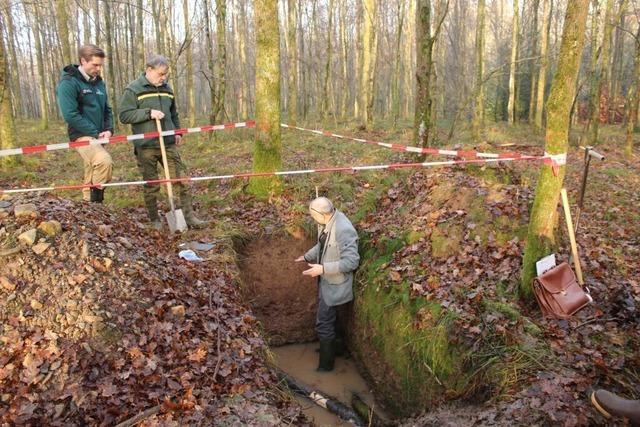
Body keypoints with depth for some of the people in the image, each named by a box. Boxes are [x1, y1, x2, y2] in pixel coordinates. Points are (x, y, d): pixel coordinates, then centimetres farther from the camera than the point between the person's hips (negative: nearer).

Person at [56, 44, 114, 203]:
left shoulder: (99, 82, 13)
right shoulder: (69, 83, -11)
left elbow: (107, 109, 19)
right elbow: (70, 114, -18)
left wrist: (108, 130, 1)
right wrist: (95, 133, -16)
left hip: (97, 136, 8)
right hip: (82, 135, -8)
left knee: (92, 177, 11)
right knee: (105, 161, -31)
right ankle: (96, 200, -19)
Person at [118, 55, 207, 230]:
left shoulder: (167, 89, 14)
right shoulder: (133, 89, -4)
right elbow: (124, 115, -10)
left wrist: (177, 131, 12)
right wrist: (148, 113, -19)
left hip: (169, 144, 5)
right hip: (145, 146, -5)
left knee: (181, 179, 0)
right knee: (151, 185, 4)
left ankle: (189, 215, 6)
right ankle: (155, 220, 17)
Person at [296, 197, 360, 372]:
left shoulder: (344, 230, -32)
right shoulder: (327, 221, -5)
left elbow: (352, 261, -29)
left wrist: (323, 269, -31)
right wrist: (308, 256, 8)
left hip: (334, 284, -9)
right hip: (325, 280, 9)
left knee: (323, 325, 3)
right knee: (327, 319, 26)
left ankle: (326, 365, 22)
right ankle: (329, 348, 48)